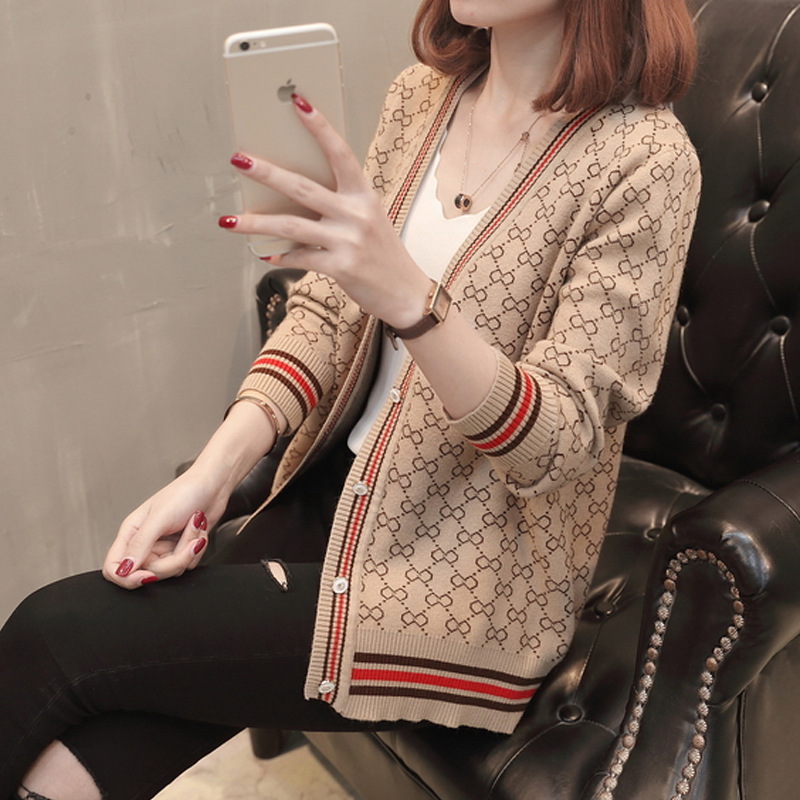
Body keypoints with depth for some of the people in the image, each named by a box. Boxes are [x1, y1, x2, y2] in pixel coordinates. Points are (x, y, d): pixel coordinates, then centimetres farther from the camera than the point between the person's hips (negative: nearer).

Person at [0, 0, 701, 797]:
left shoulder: (644, 160, -15)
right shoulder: (421, 94, 5)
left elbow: (561, 443, -19)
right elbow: (326, 307, 4)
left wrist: (407, 295, -36)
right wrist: (215, 467, -12)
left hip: (468, 577, -5)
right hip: (331, 492, 5)